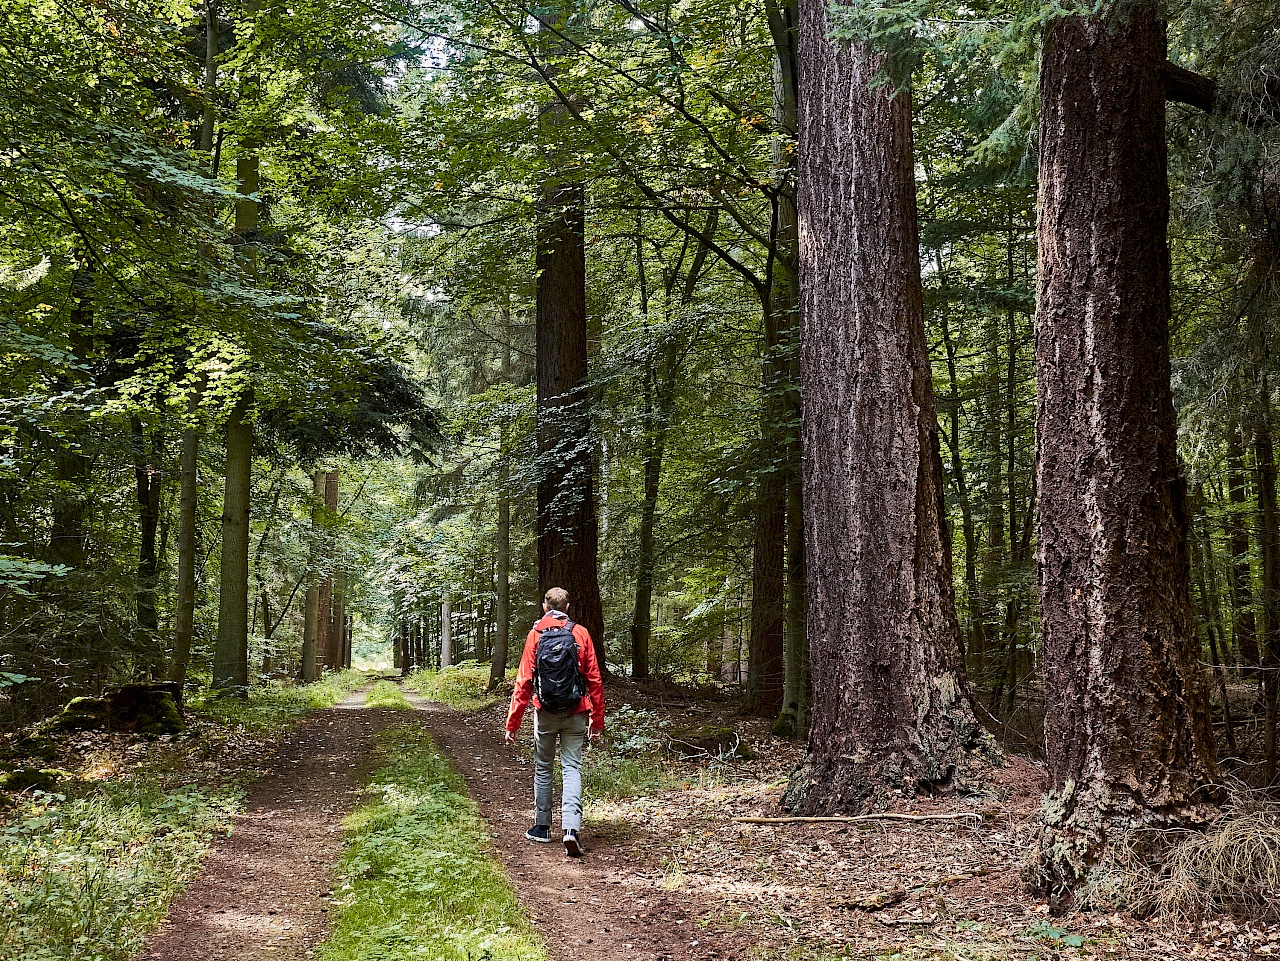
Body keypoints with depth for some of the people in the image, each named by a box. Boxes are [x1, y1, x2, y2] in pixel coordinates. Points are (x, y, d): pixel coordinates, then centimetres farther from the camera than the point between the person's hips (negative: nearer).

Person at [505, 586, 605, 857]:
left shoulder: (535, 634, -3)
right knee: (572, 768, 1)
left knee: (543, 768, 14)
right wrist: (597, 719, 9)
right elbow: (594, 680, 1)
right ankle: (571, 829, -14)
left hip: (546, 712, 0)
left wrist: (513, 722, -1)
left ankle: (542, 827, 22)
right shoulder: (581, 634, 1)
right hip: (575, 713, 1)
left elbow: (524, 681, -5)